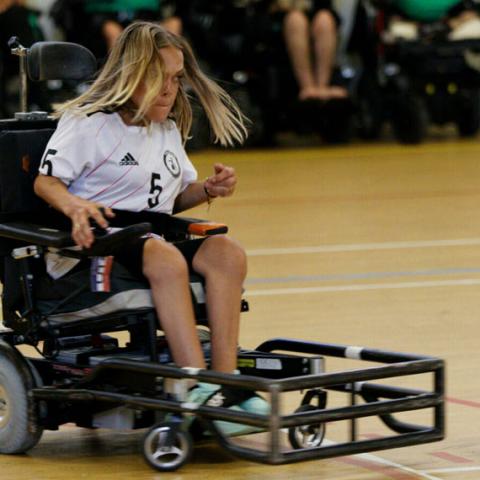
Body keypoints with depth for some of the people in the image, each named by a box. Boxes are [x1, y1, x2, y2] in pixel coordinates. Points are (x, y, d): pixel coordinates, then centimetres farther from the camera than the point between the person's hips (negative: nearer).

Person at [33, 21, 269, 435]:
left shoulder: (169, 130, 21)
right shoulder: (88, 123, -2)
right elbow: (46, 181, -7)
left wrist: (209, 190, 4)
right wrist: (74, 205, -29)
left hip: (154, 234, 7)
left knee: (227, 253, -22)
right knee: (166, 259, -37)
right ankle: (197, 386, -42)